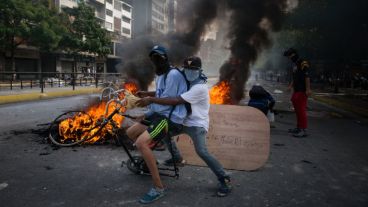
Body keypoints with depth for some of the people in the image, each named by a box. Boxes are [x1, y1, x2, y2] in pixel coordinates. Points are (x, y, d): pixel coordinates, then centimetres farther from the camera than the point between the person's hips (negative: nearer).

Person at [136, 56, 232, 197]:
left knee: (201, 152, -23)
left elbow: (176, 101, -32)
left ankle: (225, 179, -8)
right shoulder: (187, 83, 7)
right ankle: (177, 158, 36)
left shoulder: (200, 87, -24)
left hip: (197, 124, -9)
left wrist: (151, 100, -32)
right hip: (185, 121, 9)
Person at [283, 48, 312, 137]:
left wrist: (308, 89, -24)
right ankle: (298, 127, 25)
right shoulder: (295, 65, 18)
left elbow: (307, 77, -19)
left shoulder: (303, 64, -12)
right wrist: (290, 86, 16)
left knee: (301, 110, -10)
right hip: (296, 91, 10)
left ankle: (303, 130, -8)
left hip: (302, 91, -10)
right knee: (297, 110, 15)